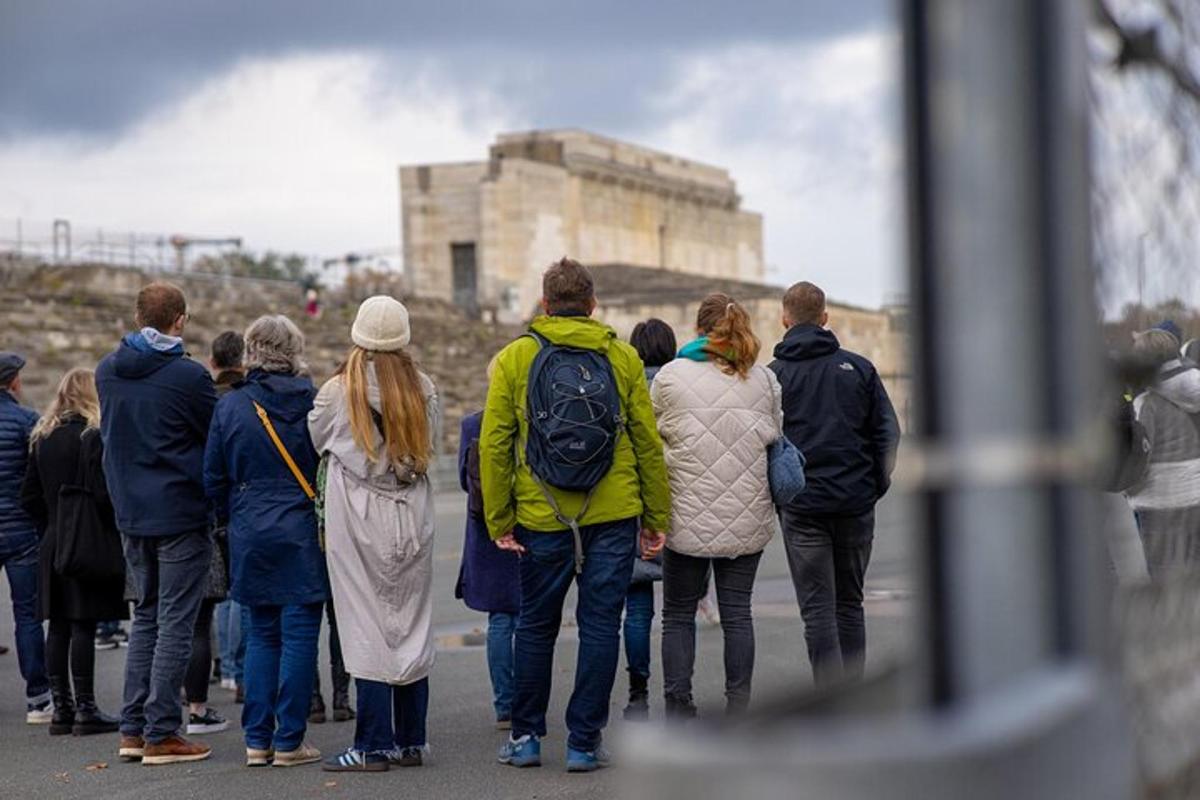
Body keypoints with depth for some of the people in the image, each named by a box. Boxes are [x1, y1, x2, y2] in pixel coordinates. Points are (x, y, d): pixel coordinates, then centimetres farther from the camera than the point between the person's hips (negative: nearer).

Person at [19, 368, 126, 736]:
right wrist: (118, 529, -4)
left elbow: (29, 495, 12)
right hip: (89, 543, -7)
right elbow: (103, 493, -18)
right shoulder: (94, 436, -11)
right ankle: (85, 709, -2)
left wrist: (51, 526, 17)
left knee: (58, 626, 8)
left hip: (53, 543, 7)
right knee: (83, 625, -5)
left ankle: (61, 708, 12)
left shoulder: (43, 437, 11)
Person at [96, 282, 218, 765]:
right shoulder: (188, 376, -16)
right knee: (175, 623, 0)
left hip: (130, 514, 6)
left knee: (146, 616, 17)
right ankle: (160, 734, 0)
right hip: (181, 513, -6)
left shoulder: (107, 372, 4)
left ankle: (133, 728, 15)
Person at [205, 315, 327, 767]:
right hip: (301, 534, -3)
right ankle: (289, 742, 2)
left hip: (251, 537, 3)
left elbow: (213, 479, 5)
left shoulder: (230, 407, 1)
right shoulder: (311, 402, -7)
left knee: (261, 633, 13)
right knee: (299, 633, 1)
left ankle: (258, 740, 12)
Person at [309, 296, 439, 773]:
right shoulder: (424, 391, 0)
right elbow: (428, 447, 10)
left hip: (358, 523, -3)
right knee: (412, 625, 10)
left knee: (368, 629, -1)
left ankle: (374, 746, 0)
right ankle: (411, 742, 14)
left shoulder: (336, 393, -9)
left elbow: (314, 443, 6)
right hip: (411, 519, 3)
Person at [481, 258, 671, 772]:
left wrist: (498, 521, 2)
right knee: (600, 626, 5)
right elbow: (648, 443, 3)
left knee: (535, 626, 14)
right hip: (613, 516, 0)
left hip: (543, 518, 0)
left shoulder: (513, 359, 2)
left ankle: (526, 736, 19)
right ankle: (584, 743, 7)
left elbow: (494, 445, -2)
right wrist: (657, 518, 9)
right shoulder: (622, 357, 3)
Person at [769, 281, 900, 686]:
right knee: (850, 604, 14)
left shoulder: (773, 375, -1)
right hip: (856, 503, 3)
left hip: (802, 507, -2)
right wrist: (875, 487, 11)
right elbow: (888, 434, 4)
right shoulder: (858, 367, 6)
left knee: (818, 609, -1)